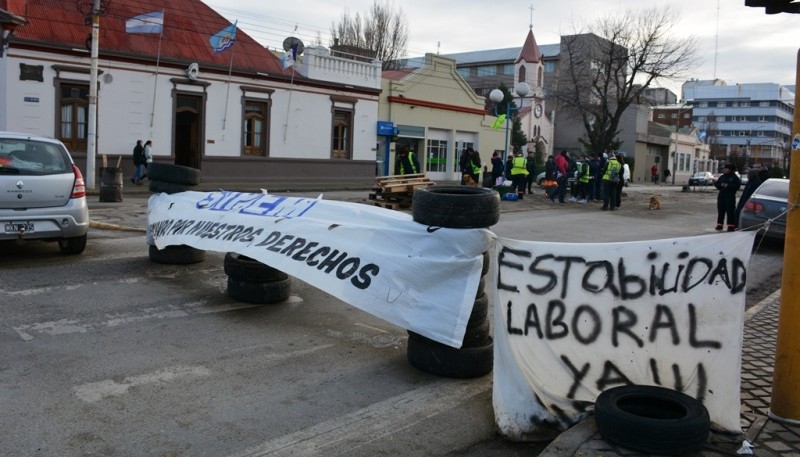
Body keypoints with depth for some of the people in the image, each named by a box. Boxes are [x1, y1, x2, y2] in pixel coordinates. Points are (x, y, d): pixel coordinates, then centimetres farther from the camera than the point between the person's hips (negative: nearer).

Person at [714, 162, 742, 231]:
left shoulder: (734, 177, -3)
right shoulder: (722, 177, 13)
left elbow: (737, 185, -12)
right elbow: (716, 183, 11)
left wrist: (728, 186, -18)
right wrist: (720, 185, -9)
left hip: (730, 196, -6)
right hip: (721, 195, 6)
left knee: (730, 211, -7)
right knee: (720, 210, 7)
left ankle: (731, 225, -5)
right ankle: (719, 224, 14)